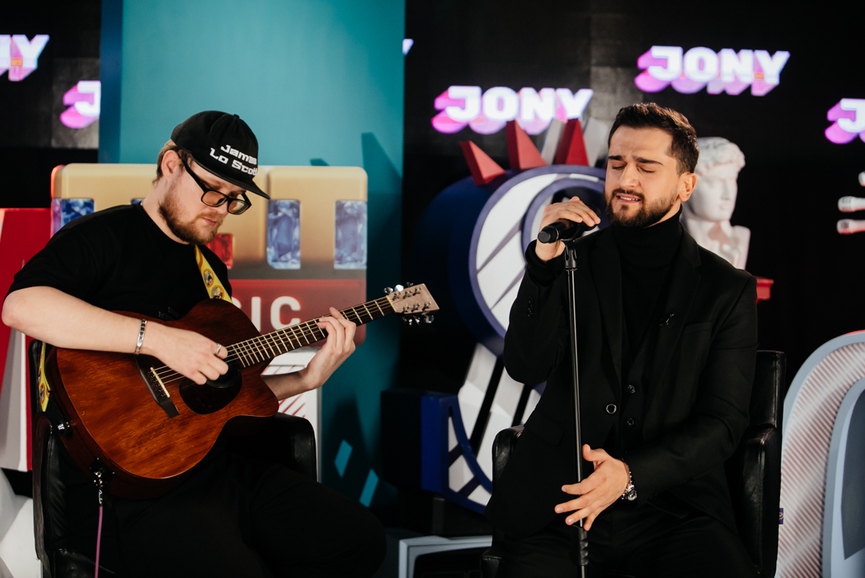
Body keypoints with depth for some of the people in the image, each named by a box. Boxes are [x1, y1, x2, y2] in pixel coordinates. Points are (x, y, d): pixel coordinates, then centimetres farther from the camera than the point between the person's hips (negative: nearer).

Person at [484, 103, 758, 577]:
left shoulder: (727, 290, 6)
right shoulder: (572, 262, 10)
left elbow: (724, 422, 1)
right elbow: (525, 367, -2)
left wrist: (632, 475, -15)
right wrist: (544, 261, -14)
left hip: (673, 508, -1)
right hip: (556, 504, 1)